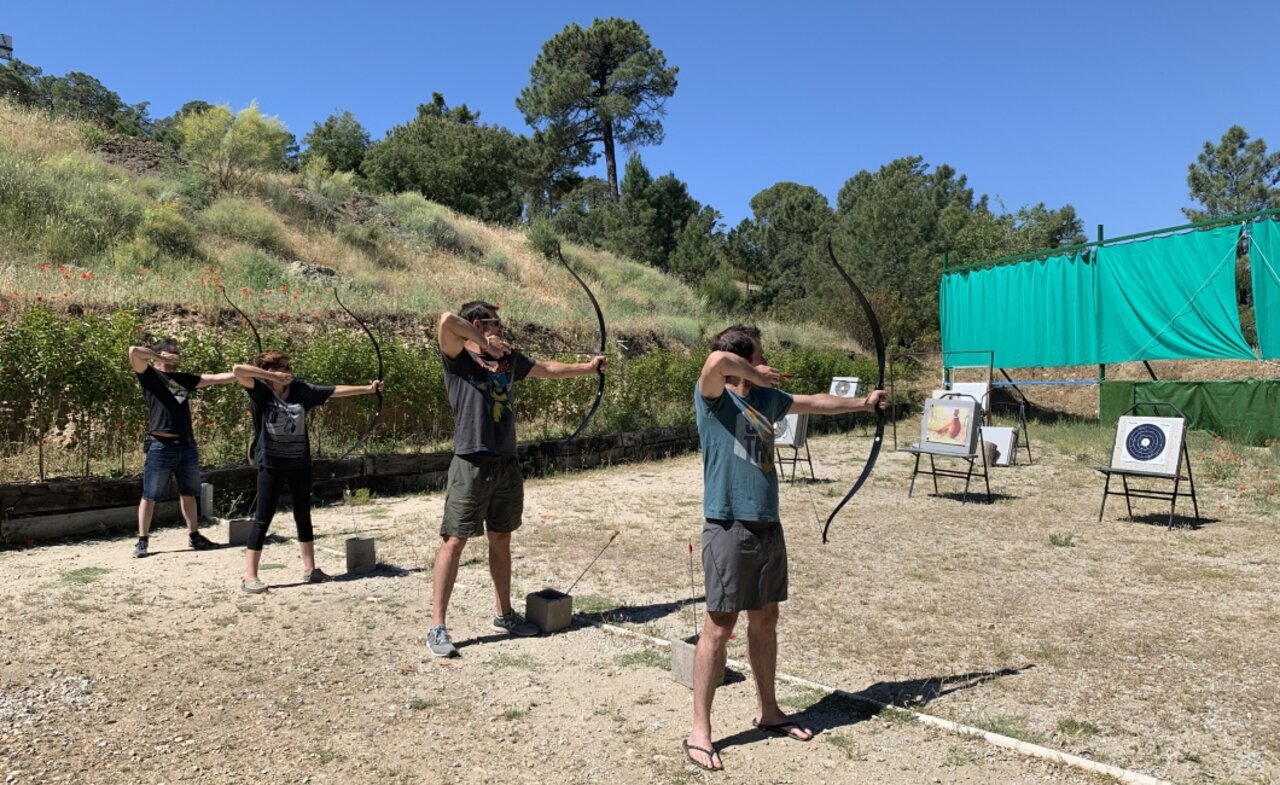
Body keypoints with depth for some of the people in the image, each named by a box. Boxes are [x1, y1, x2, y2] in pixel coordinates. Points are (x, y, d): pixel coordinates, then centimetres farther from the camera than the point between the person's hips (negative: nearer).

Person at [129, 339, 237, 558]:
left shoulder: (183, 379, 16)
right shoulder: (150, 375, -1)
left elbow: (215, 378, 13)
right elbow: (134, 351, -17)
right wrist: (161, 358, -6)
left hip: (187, 446, 6)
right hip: (162, 447, -6)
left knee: (188, 493, 15)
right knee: (150, 496, 3)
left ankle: (194, 536, 24)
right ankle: (143, 540, 12)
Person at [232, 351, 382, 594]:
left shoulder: (301, 390, 3)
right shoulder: (261, 391, -9)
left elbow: (336, 391, 7)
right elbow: (237, 370, -24)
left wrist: (368, 388, 7)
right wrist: (273, 377, -19)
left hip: (300, 462, 5)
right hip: (272, 463, -5)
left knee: (303, 516, 12)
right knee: (263, 518, -2)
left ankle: (309, 569, 22)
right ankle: (250, 576, 5)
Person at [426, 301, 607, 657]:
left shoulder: (509, 358, 14)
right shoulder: (459, 357, -5)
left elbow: (547, 369, 28)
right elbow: (447, 320, -24)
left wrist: (588, 367, 35)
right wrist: (485, 344, -13)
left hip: (507, 464, 7)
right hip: (472, 464, -7)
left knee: (501, 539, 16)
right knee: (454, 541, -3)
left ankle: (504, 615, 28)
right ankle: (437, 627, 4)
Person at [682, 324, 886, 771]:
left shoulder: (766, 398, 11)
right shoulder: (714, 400, -11)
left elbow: (813, 403, 27)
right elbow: (718, 360, -33)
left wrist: (862, 403, 37)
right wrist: (755, 374, -15)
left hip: (768, 528, 8)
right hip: (730, 530, -7)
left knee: (765, 620, 17)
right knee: (719, 627, -2)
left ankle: (768, 711, 34)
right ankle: (699, 732, 10)